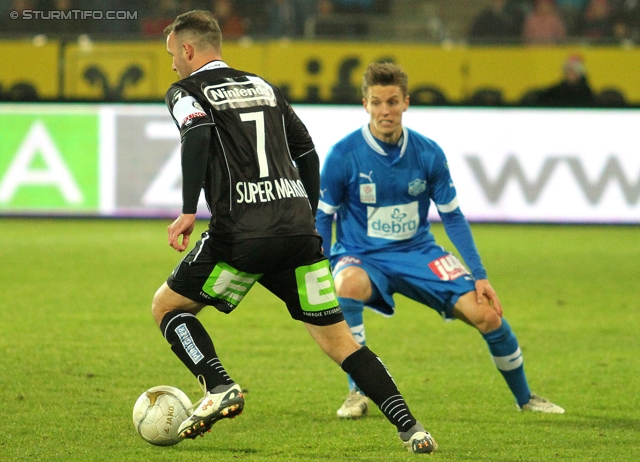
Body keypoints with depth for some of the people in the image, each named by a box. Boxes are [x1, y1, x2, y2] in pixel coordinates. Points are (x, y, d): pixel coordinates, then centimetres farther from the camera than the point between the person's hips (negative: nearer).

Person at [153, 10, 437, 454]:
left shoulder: (186, 92, 5)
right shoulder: (264, 88, 23)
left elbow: (198, 133, -17)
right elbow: (307, 153, 23)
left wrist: (188, 211, -20)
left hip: (242, 237, -5)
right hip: (299, 230, 5)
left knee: (166, 305, 13)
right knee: (339, 339, 8)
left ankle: (220, 388, -7)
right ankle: (410, 427, -5)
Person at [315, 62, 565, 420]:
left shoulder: (428, 154, -6)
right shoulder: (344, 155, -14)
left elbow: (452, 216, 4)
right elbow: (323, 217, -3)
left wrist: (480, 275, 0)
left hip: (418, 253, 3)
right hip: (362, 255, -3)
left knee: (487, 314, -12)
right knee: (349, 285, -40)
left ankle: (524, 397, 15)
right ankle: (358, 392, -24)